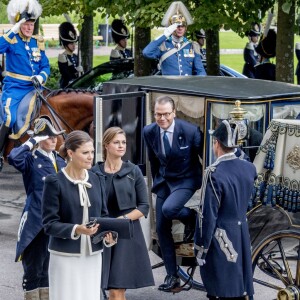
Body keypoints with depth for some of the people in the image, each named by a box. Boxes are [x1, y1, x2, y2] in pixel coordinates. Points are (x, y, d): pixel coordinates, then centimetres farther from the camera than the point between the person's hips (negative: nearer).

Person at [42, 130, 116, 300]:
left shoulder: (97, 181, 8)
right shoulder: (55, 182, -8)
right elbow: (49, 223, -10)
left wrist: (108, 234, -7)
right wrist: (76, 230, -25)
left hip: (93, 254, 5)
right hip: (65, 256, -5)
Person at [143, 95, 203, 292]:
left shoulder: (190, 131, -21)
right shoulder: (149, 132, -8)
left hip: (185, 180, -5)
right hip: (164, 181, 5)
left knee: (168, 209, -32)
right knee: (162, 228, 2)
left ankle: (191, 217, 5)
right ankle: (172, 276, 13)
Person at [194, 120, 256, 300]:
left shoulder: (214, 173, -20)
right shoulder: (249, 168, 0)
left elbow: (207, 215, -17)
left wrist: (200, 249, -9)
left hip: (221, 240, -6)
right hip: (242, 235, 6)